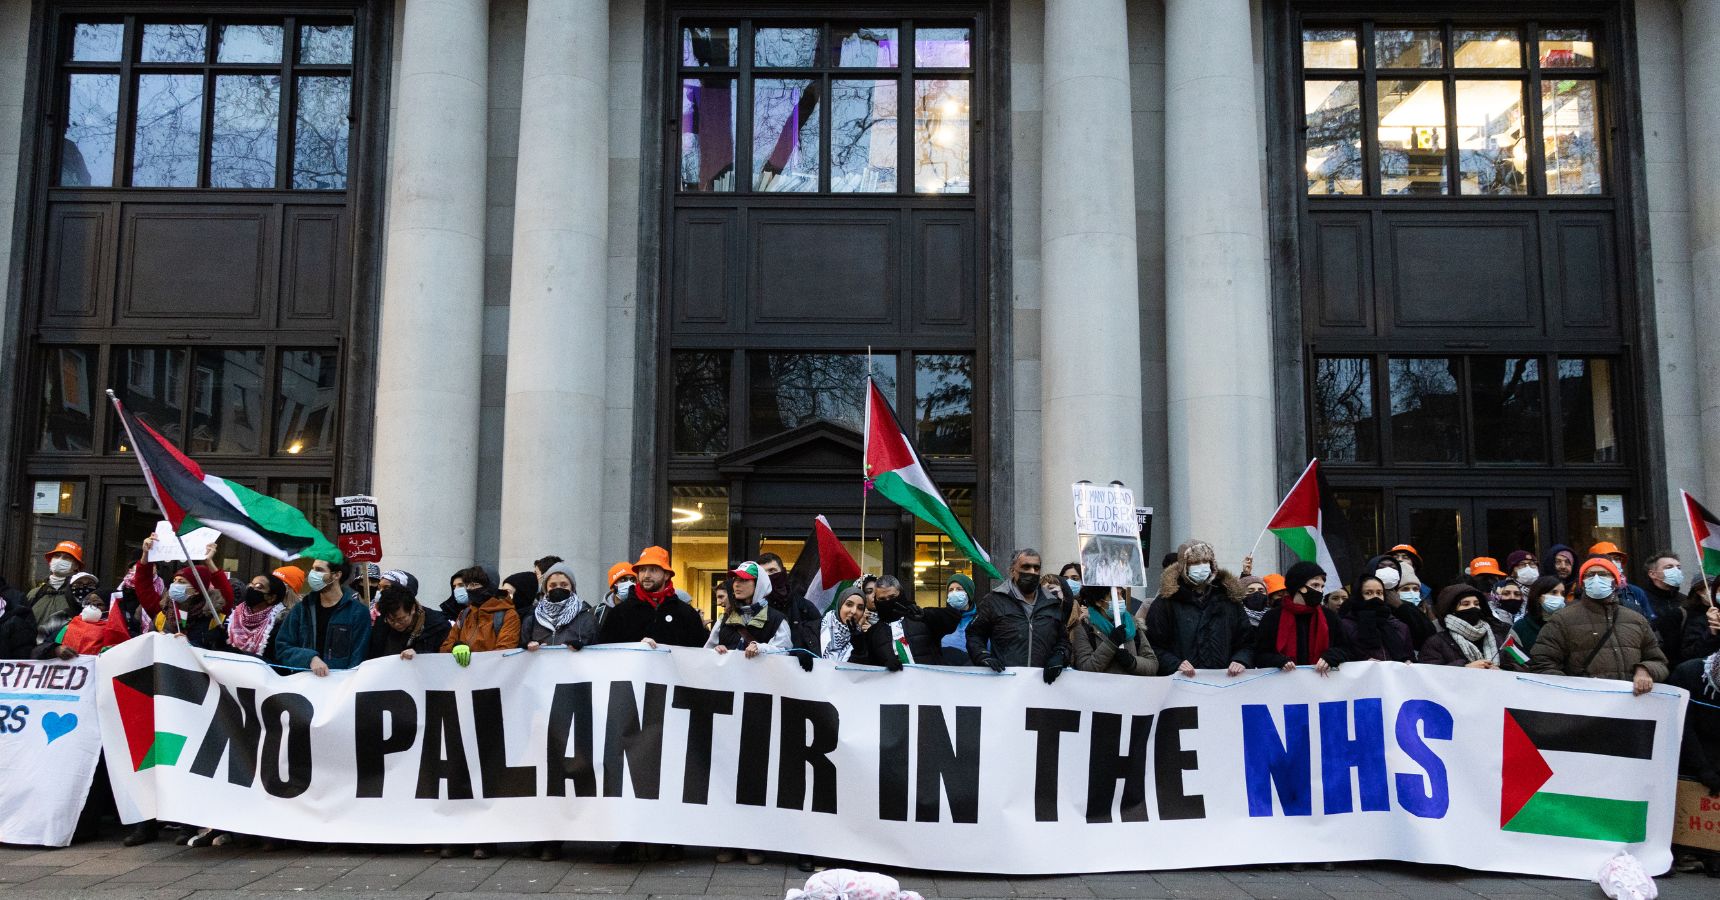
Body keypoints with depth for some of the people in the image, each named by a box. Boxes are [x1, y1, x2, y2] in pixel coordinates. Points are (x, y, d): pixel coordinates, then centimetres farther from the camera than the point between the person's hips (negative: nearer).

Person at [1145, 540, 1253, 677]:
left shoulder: (1229, 598, 17)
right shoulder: (1166, 601, 8)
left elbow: (1246, 642, 18)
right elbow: (1154, 645, 3)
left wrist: (1240, 661, -3)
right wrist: (1175, 664, -13)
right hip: (1181, 681, -2)